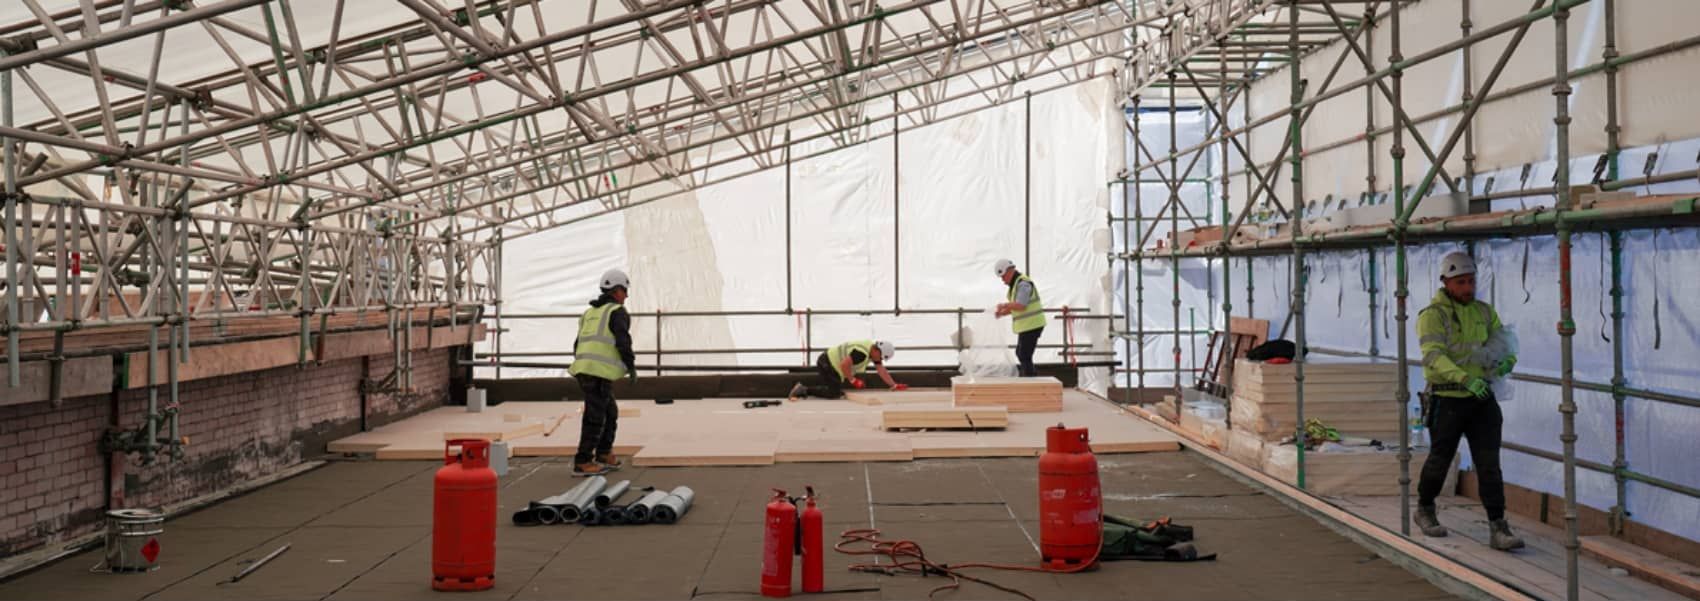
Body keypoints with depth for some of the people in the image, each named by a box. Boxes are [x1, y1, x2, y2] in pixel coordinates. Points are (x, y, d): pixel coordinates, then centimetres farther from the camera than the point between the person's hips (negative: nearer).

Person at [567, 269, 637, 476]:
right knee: (595, 417, -5)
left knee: (610, 412, 19)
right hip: (600, 372, -8)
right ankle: (582, 462, -4)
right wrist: (632, 367, -6)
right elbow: (623, 341, -13)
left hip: (584, 370, 8)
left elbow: (578, 345, 24)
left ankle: (604, 454, 23)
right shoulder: (617, 312, 0)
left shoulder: (590, 313, 24)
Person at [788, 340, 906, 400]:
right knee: (834, 393, -16)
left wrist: (895, 386, 6)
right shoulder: (862, 353, -27)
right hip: (827, 364, -10)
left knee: (835, 391, 15)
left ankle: (803, 389, 16)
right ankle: (803, 390, -11)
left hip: (830, 364, 10)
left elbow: (882, 371, 9)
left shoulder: (874, 350, 4)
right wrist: (853, 380, -19)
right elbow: (844, 364, -31)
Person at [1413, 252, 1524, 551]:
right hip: (1447, 399, -4)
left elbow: (1504, 342, 7)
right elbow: (1434, 356, -24)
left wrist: (1507, 361, -18)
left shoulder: (1484, 311, 7)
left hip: (1482, 398, 4)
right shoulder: (1432, 315, -11)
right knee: (1440, 460, 10)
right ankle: (1425, 510, 33)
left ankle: (1498, 528, -4)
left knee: (1489, 463, -4)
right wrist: (1466, 379, -39)